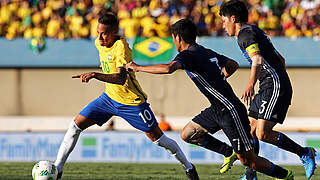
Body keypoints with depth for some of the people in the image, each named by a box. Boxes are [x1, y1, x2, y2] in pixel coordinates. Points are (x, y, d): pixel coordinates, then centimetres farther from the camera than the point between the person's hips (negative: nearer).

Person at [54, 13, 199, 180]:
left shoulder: (121, 47, -27)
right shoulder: (99, 43, -4)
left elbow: (121, 78, -41)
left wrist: (95, 75, -52)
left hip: (132, 102, -7)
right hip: (110, 97, 7)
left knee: (157, 138, 1)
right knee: (76, 125, -5)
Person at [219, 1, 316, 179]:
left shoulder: (246, 33, -8)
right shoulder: (255, 31, 23)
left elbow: (258, 60, -27)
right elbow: (281, 59, 29)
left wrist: (251, 84, -42)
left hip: (275, 87, -10)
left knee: (262, 133, -18)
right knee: (250, 131, 10)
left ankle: (305, 153, -7)